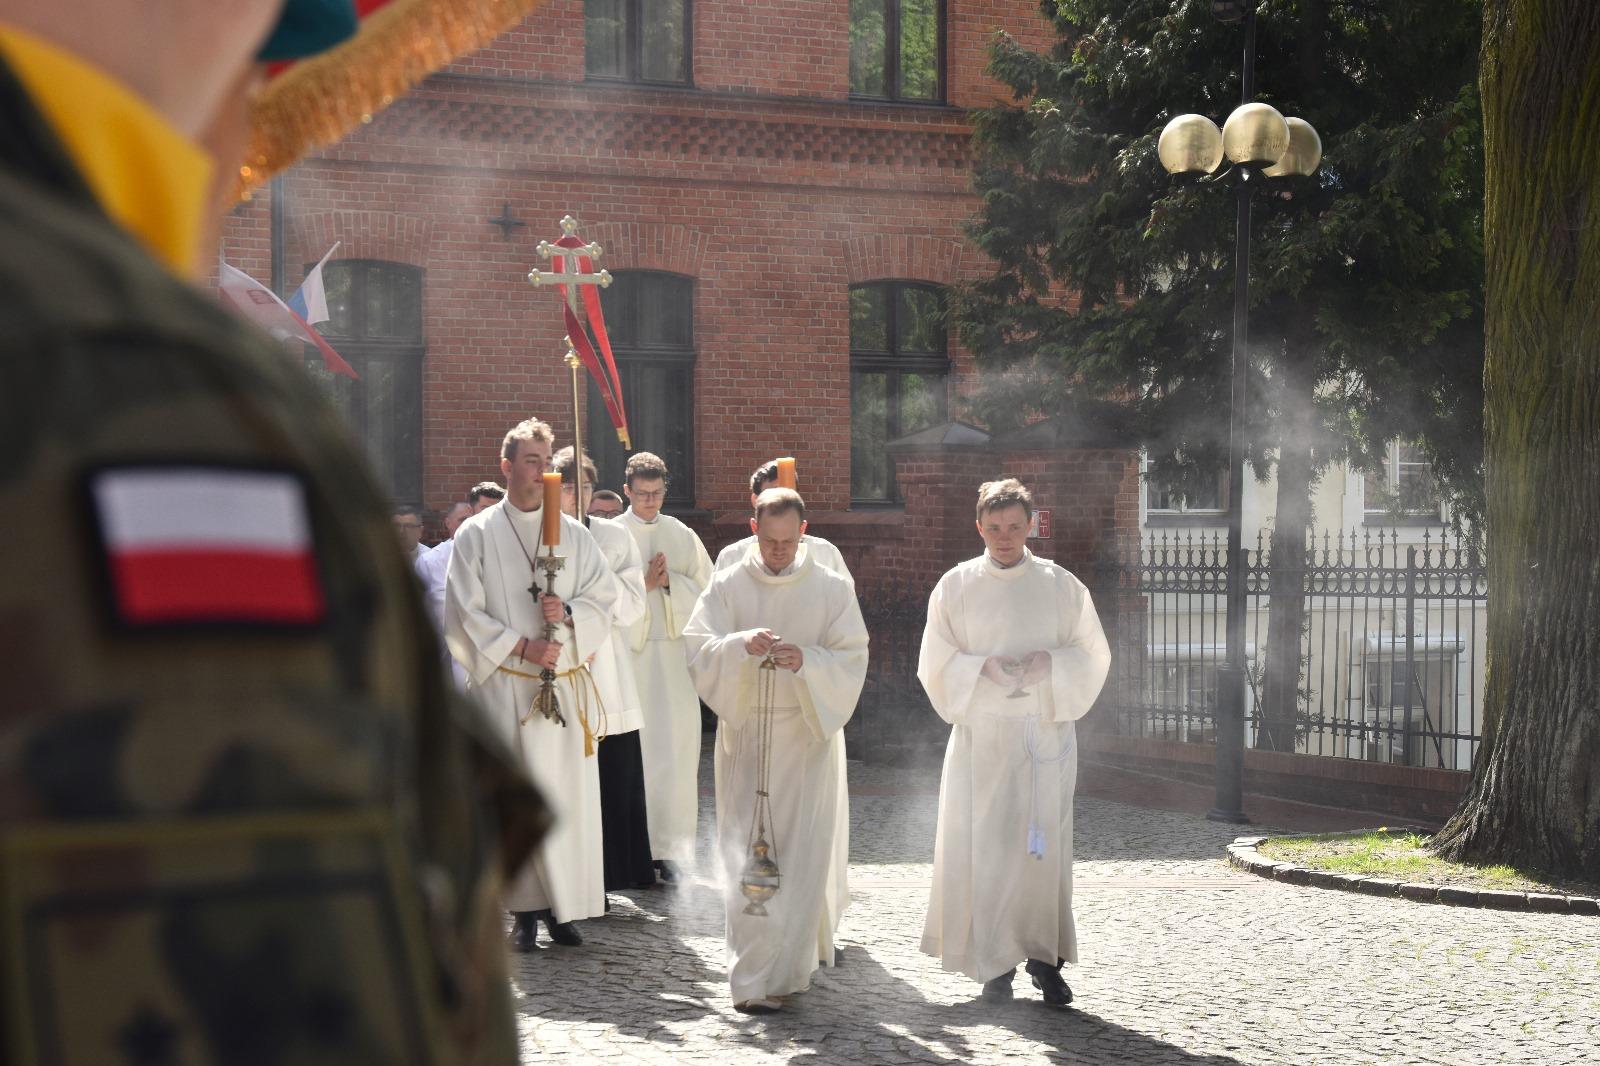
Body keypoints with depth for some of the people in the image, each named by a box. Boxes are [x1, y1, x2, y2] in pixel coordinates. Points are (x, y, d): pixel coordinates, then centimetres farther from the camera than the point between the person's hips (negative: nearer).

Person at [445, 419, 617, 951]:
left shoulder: (573, 534, 11)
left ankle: (564, 905, 5)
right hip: (506, 684, -2)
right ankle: (527, 908, 2)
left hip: (567, 683, 2)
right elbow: (463, 614, -2)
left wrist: (568, 613, -11)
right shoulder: (476, 534, 3)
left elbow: (603, 598, 9)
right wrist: (519, 645, -12)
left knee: (569, 793, -1)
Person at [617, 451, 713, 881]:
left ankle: (670, 848, -1)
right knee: (632, 749, -3)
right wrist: (642, 584, -13)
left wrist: (670, 582, -8)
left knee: (674, 748, -3)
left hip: (673, 653, 2)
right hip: (627, 653, -2)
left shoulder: (681, 536, 10)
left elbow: (706, 592, 8)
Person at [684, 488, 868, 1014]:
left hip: (807, 736, 0)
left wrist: (806, 661, -23)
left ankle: (780, 971, 6)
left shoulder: (832, 589, 2)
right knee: (747, 856, -1)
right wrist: (741, 645, -27)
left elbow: (852, 660, -3)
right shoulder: (728, 587, 3)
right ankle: (757, 976, 7)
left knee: (800, 855, -2)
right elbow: (698, 651, -6)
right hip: (744, 735, 0)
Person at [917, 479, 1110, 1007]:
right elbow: (935, 664, 3)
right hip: (980, 735, 0)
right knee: (984, 846, -2)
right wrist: (982, 666, -15)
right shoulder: (955, 587, 4)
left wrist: (1051, 663, -13)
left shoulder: (1061, 586, 5)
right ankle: (995, 963, 7)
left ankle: (1045, 957, 6)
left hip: (1045, 732, 0)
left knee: (1044, 846, -4)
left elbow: (1093, 656, 7)